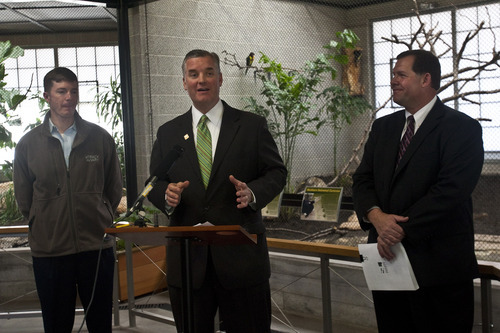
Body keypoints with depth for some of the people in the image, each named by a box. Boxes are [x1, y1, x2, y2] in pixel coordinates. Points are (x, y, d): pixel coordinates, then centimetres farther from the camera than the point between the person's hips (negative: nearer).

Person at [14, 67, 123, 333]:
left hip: (97, 246, 0)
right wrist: (45, 227, 9)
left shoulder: (100, 138, 4)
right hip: (49, 249, 0)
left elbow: (114, 189, 11)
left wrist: (98, 220, 8)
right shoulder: (28, 144, 4)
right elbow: (23, 198, 10)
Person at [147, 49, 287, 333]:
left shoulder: (252, 126, 3)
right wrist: (167, 195, -13)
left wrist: (253, 193, -17)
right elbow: (154, 184, 11)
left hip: (241, 256, -2)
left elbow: (277, 172, 3)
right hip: (186, 259, 2)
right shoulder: (168, 133, 10)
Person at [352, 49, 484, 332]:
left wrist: (401, 230, -18)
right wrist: (376, 216, -12)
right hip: (388, 256, 6)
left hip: (438, 266, -6)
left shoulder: (462, 128, -8)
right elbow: (363, 180, 9)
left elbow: (450, 191, -18)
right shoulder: (383, 127, 13)